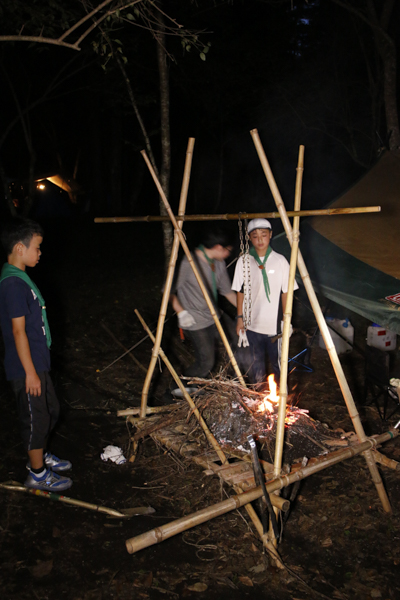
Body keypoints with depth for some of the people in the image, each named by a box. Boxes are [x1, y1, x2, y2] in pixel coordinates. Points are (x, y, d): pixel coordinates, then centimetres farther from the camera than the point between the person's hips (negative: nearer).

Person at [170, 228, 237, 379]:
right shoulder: (188, 263, -23)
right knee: (206, 362, -4)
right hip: (196, 322, -8)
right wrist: (181, 312, -21)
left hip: (215, 316, 8)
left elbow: (227, 291, 12)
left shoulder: (219, 263, 1)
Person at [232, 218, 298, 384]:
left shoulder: (280, 261, -5)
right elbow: (240, 292, 4)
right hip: (252, 323, 1)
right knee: (256, 363, 14)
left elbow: (285, 292, -1)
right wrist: (240, 317, 2)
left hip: (275, 324, -1)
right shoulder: (243, 261, -2)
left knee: (278, 362, 7)